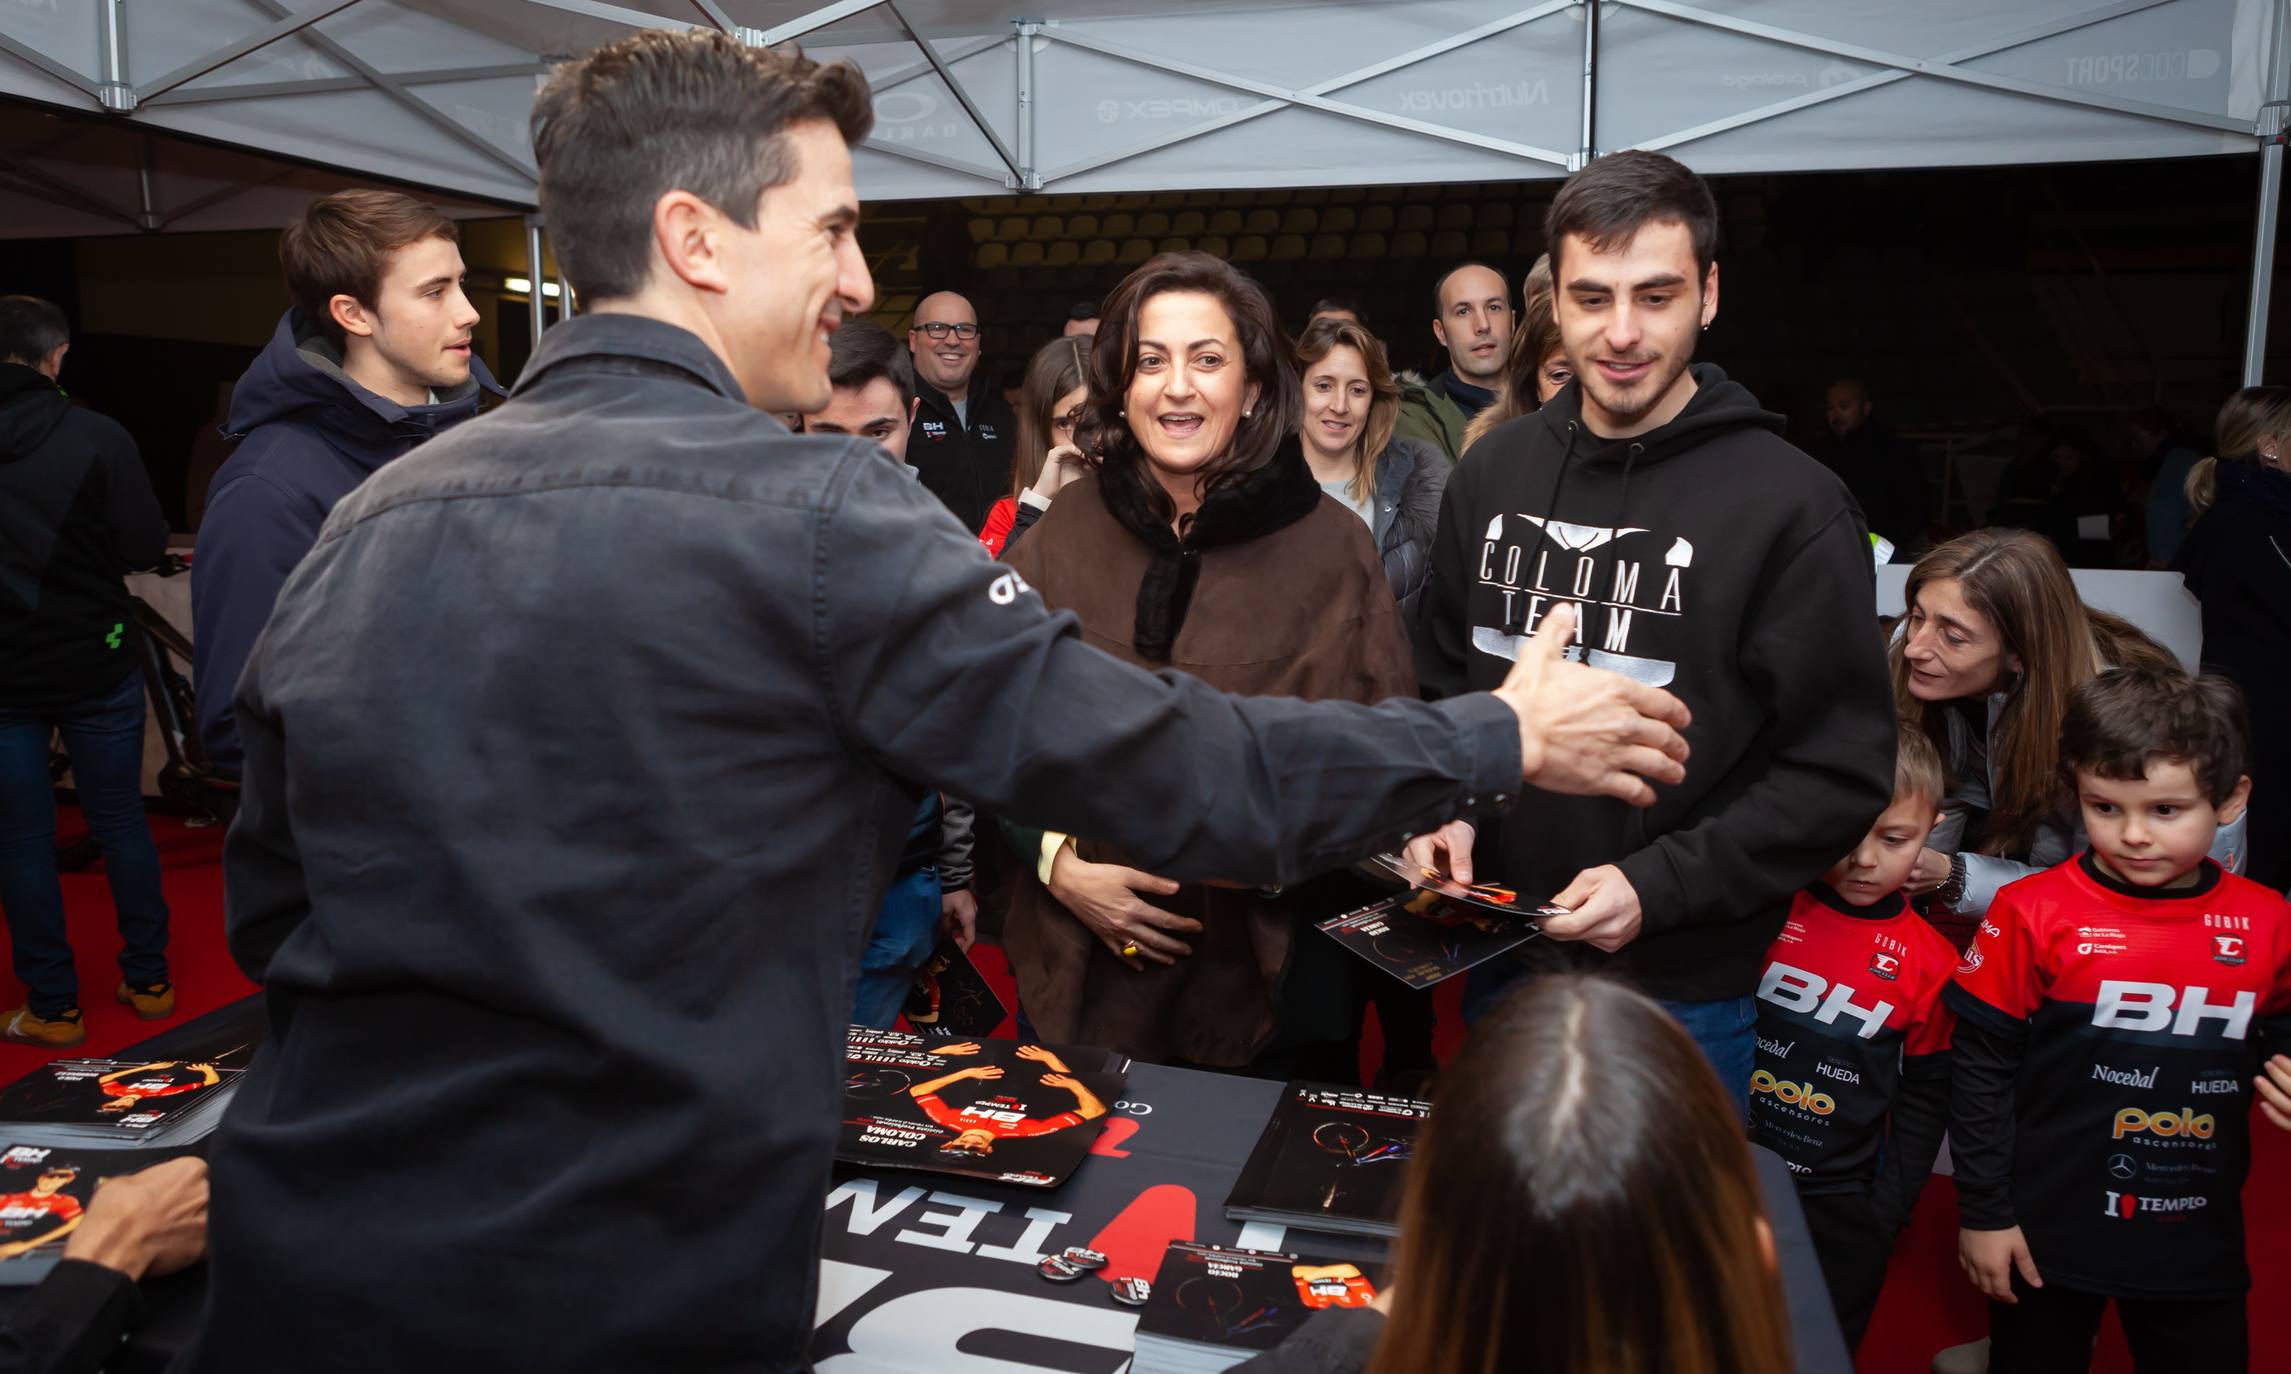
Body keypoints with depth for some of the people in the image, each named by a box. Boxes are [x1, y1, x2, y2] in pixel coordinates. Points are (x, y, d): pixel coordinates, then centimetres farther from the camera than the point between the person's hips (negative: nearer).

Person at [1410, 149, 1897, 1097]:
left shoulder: (1791, 508, -13)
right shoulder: (1492, 473, 2)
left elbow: (1843, 771, -12)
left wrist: (1658, 886, -20)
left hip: (1682, 993, -4)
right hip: (1500, 961, 5)